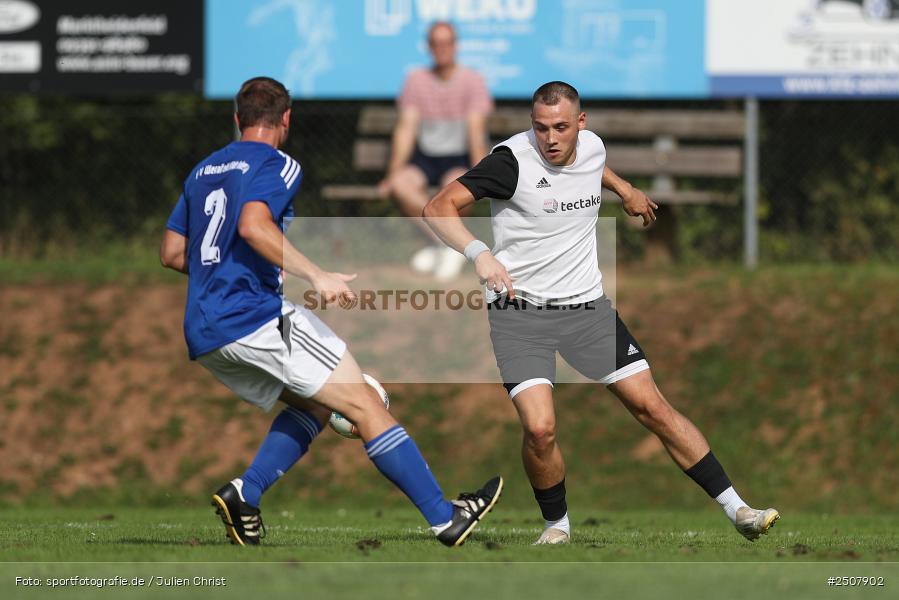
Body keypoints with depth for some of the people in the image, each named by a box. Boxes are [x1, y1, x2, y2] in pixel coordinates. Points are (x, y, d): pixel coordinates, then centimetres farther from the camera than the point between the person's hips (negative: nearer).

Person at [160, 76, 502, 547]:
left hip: (202, 338, 8)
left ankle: (245, 492, 1)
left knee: (314, 404, 21)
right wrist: (317, 276, -23)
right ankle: (445, 518, -5)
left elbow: (171, 253, 21)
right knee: (363, 404, -3)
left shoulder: (202, 171, 20)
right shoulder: (276, 165, -3)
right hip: (257, 316, -8)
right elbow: (253, 226, -22)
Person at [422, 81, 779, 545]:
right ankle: (557, 524, 6)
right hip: (520, 312, -4)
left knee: (652, 407, 0)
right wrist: (480, 253, -37)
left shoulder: (592, 147, 1)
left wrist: (623, 188, 39)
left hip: (586, 306, 5)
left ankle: (737, 510, 7)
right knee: (539, 428, -21)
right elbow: (439, 208, -23)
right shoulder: (513, 161, -17)